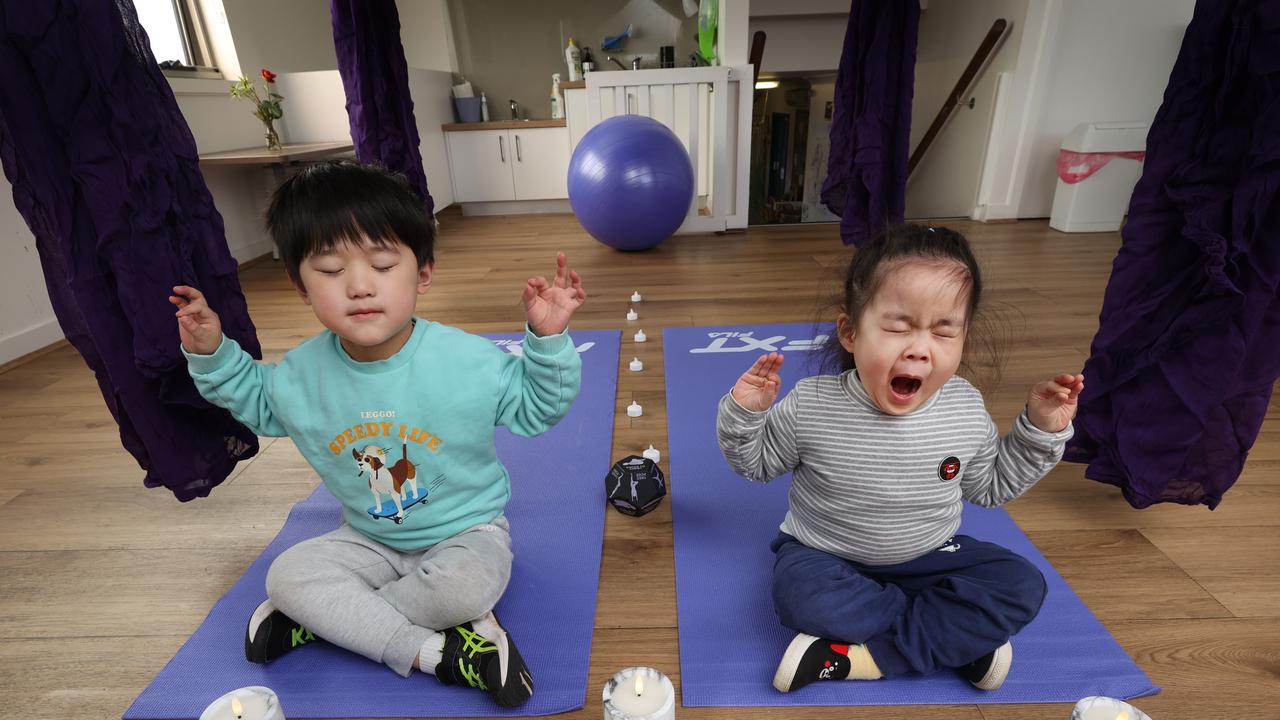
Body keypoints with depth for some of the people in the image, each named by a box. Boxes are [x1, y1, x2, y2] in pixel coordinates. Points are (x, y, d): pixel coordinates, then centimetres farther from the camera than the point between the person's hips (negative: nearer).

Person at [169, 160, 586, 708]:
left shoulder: (468, 360, -23)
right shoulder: (300, 375, -10)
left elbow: (534, 407, -13)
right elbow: (256, 400, 14)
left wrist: (547, 339, -26)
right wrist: (211, 354, -1)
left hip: (466, 530, -3)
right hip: (370, 540, 4)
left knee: (467, 584, -32)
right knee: (287, 575, -17)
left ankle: (324, 620, -7)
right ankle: (437, 653, -19)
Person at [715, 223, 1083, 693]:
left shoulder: (966, 409, -11)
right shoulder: (811, 407, -22)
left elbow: (990, 486, 6)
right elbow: (757, 462, -7)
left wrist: (1041, 429, -5)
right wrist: (744, 411, -26)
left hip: (928, 556, 3)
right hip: (826, 557, -3)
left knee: (1022, 587, -15)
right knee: (800, 595, -32)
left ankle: (860, 656, -19)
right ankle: (960, 635, -14)